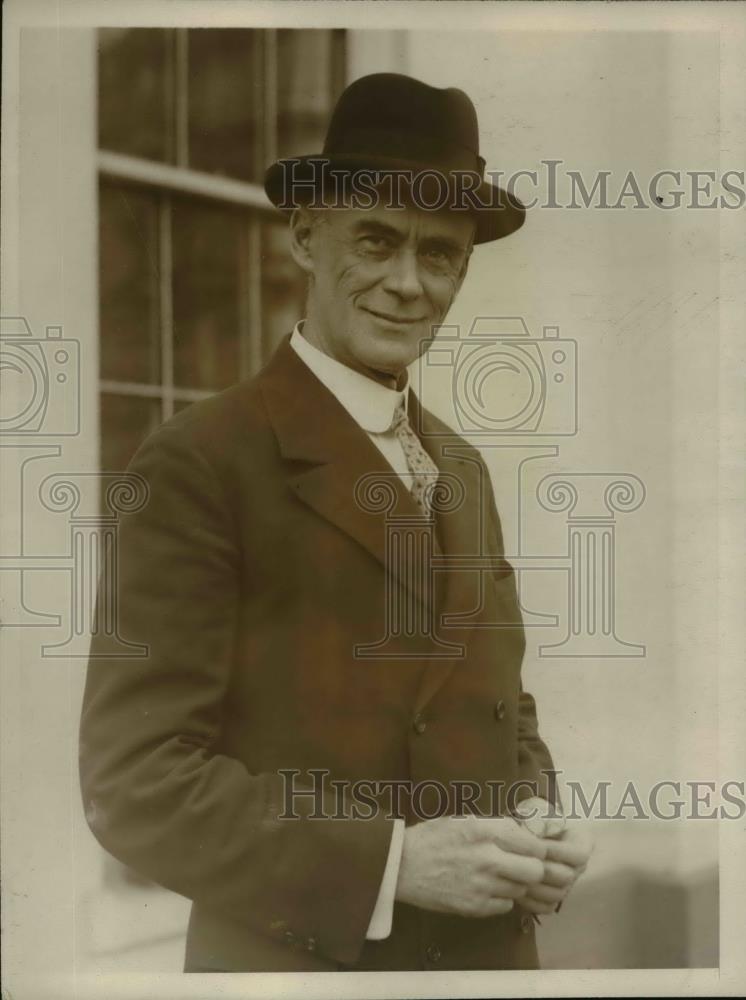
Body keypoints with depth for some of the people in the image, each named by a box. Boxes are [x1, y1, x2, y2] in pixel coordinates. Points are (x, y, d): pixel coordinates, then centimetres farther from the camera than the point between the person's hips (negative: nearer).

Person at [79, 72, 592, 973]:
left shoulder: (464, 470, 8)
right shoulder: (200, 462, -14)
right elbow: (134, 778, -18)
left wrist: (538, 831, -4)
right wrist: (392, 862, -22)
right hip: (292, 959, -6)